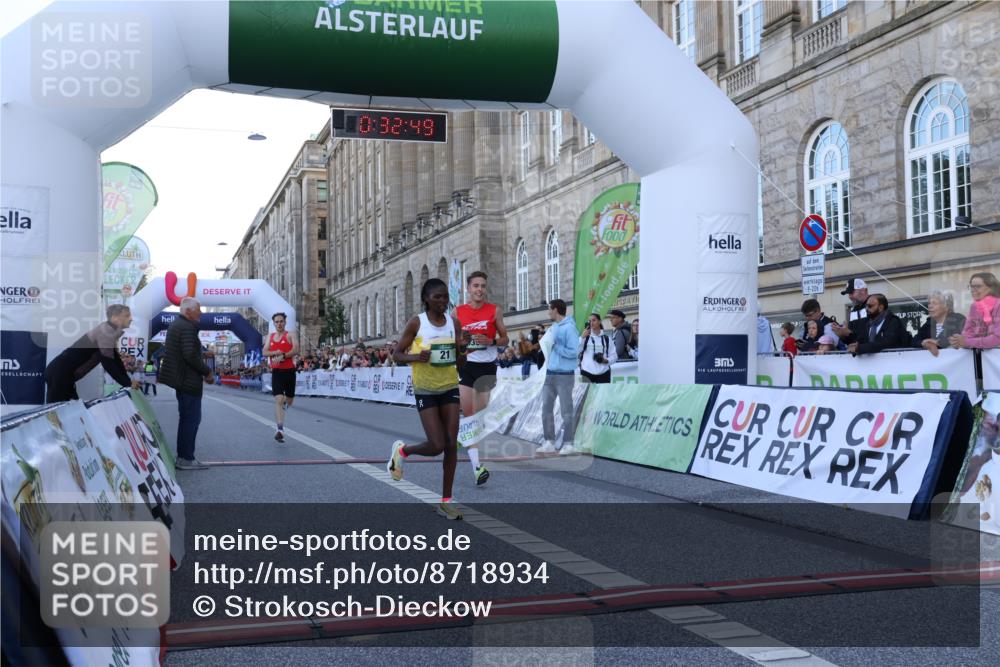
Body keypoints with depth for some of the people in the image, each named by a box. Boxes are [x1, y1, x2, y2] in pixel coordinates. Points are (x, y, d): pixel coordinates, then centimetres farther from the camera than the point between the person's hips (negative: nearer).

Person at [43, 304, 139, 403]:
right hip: (59, 373, -10)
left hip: (62, 372, 10)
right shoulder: (106, 331, -17)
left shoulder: (109, 330, 13)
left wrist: (128, 381, 12)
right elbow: (108, 363, -21)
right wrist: (128, 383, -15)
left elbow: (115, 359, 17)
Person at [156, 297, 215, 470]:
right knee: (191, 419, -5)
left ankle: (183, 456, 23)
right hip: (189, 381, -10)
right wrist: (207, 372, -14)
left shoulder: (174, 325, 14)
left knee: (185, 418, 17)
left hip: (180, 379, 10)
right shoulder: (188, 327, -17)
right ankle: (187, 459, -3)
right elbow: (190, 355, -25)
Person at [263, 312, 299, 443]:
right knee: (279, 400, -14)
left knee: (289, 400, 12)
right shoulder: (270, 336, 12)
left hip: (289, 371, -1)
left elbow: (296, 350, -15)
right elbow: (265, 352, 3)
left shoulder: (291, 335, -1)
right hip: (276, 372, 1)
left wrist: (282, 356, -24)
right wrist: (276, 352, -16)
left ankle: (283, 407, 50)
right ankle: (280, 429, -20)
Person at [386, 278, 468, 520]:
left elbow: (460, 362, 7)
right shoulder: (416, 323, -8)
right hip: (425, 390, -4)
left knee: (451, 445, 0)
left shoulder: (454, 323, 2)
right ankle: (402, 450, 24)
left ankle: (445, 501, 10)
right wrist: (416, 357, -22)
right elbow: (397, 354, -3)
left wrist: (462, 352, -16)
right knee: (436, 446, -8)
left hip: (450, 387, 4)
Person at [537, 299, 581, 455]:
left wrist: (556, 347, -14)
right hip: (550, 374, 8)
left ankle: (568, 444, 5)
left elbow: (574, 351, -17)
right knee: (546, 408, 8)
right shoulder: (554, 327, 13)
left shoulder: (569, 327, -12)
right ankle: (549, 442, 16)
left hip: (564, 375, -8)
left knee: (566, 411, -1)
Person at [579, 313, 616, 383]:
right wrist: (583, 337, -18)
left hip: (603, 372, 1)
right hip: (587, 371, -1)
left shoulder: (606, 338, 9)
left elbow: (614, 356, 8)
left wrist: (606, 360, -11)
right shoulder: (585, 337, 7)